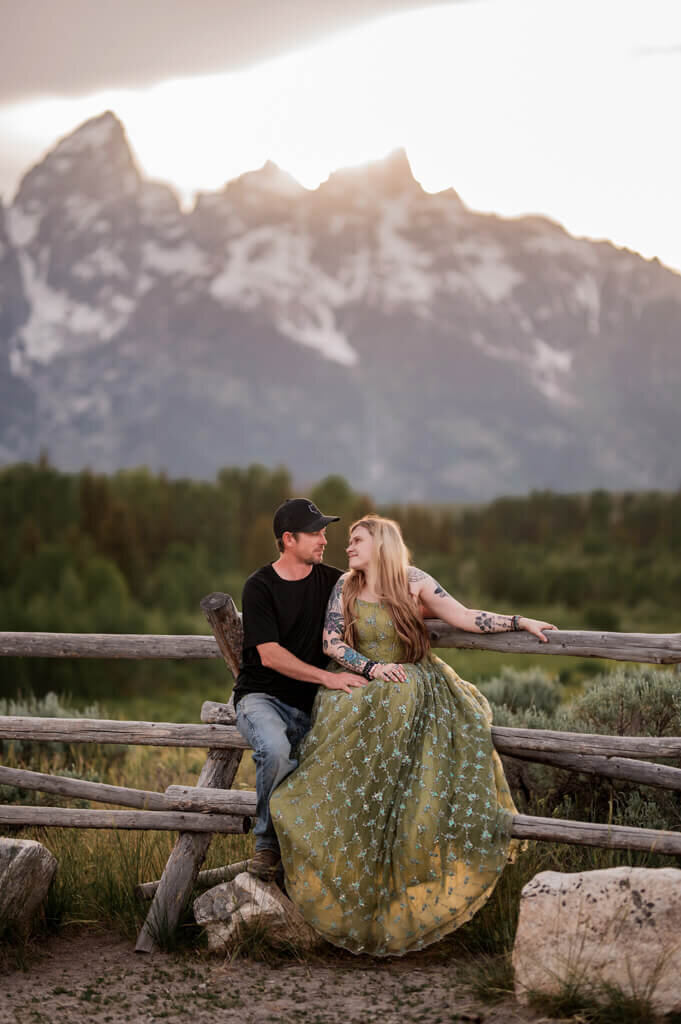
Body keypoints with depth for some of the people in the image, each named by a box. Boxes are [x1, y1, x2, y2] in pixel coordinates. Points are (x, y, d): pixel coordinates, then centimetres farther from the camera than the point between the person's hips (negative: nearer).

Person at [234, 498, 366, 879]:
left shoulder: (330, 580, 8)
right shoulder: (260, 587, -7)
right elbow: (269, 655, -15)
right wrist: (328, 677, -22)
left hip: (308, 704, 4)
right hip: (262, 697, -4)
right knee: (276, 751, -36)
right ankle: (268, 844, -14)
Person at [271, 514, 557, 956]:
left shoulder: (415, 583, 2)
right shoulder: (345, 588, 7)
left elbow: (466, 618, 0)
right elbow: (333, 642, 2)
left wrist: (521, 622, -8)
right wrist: (372, 667, -13)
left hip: (416, 687, -1)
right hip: (367, 690, 1)